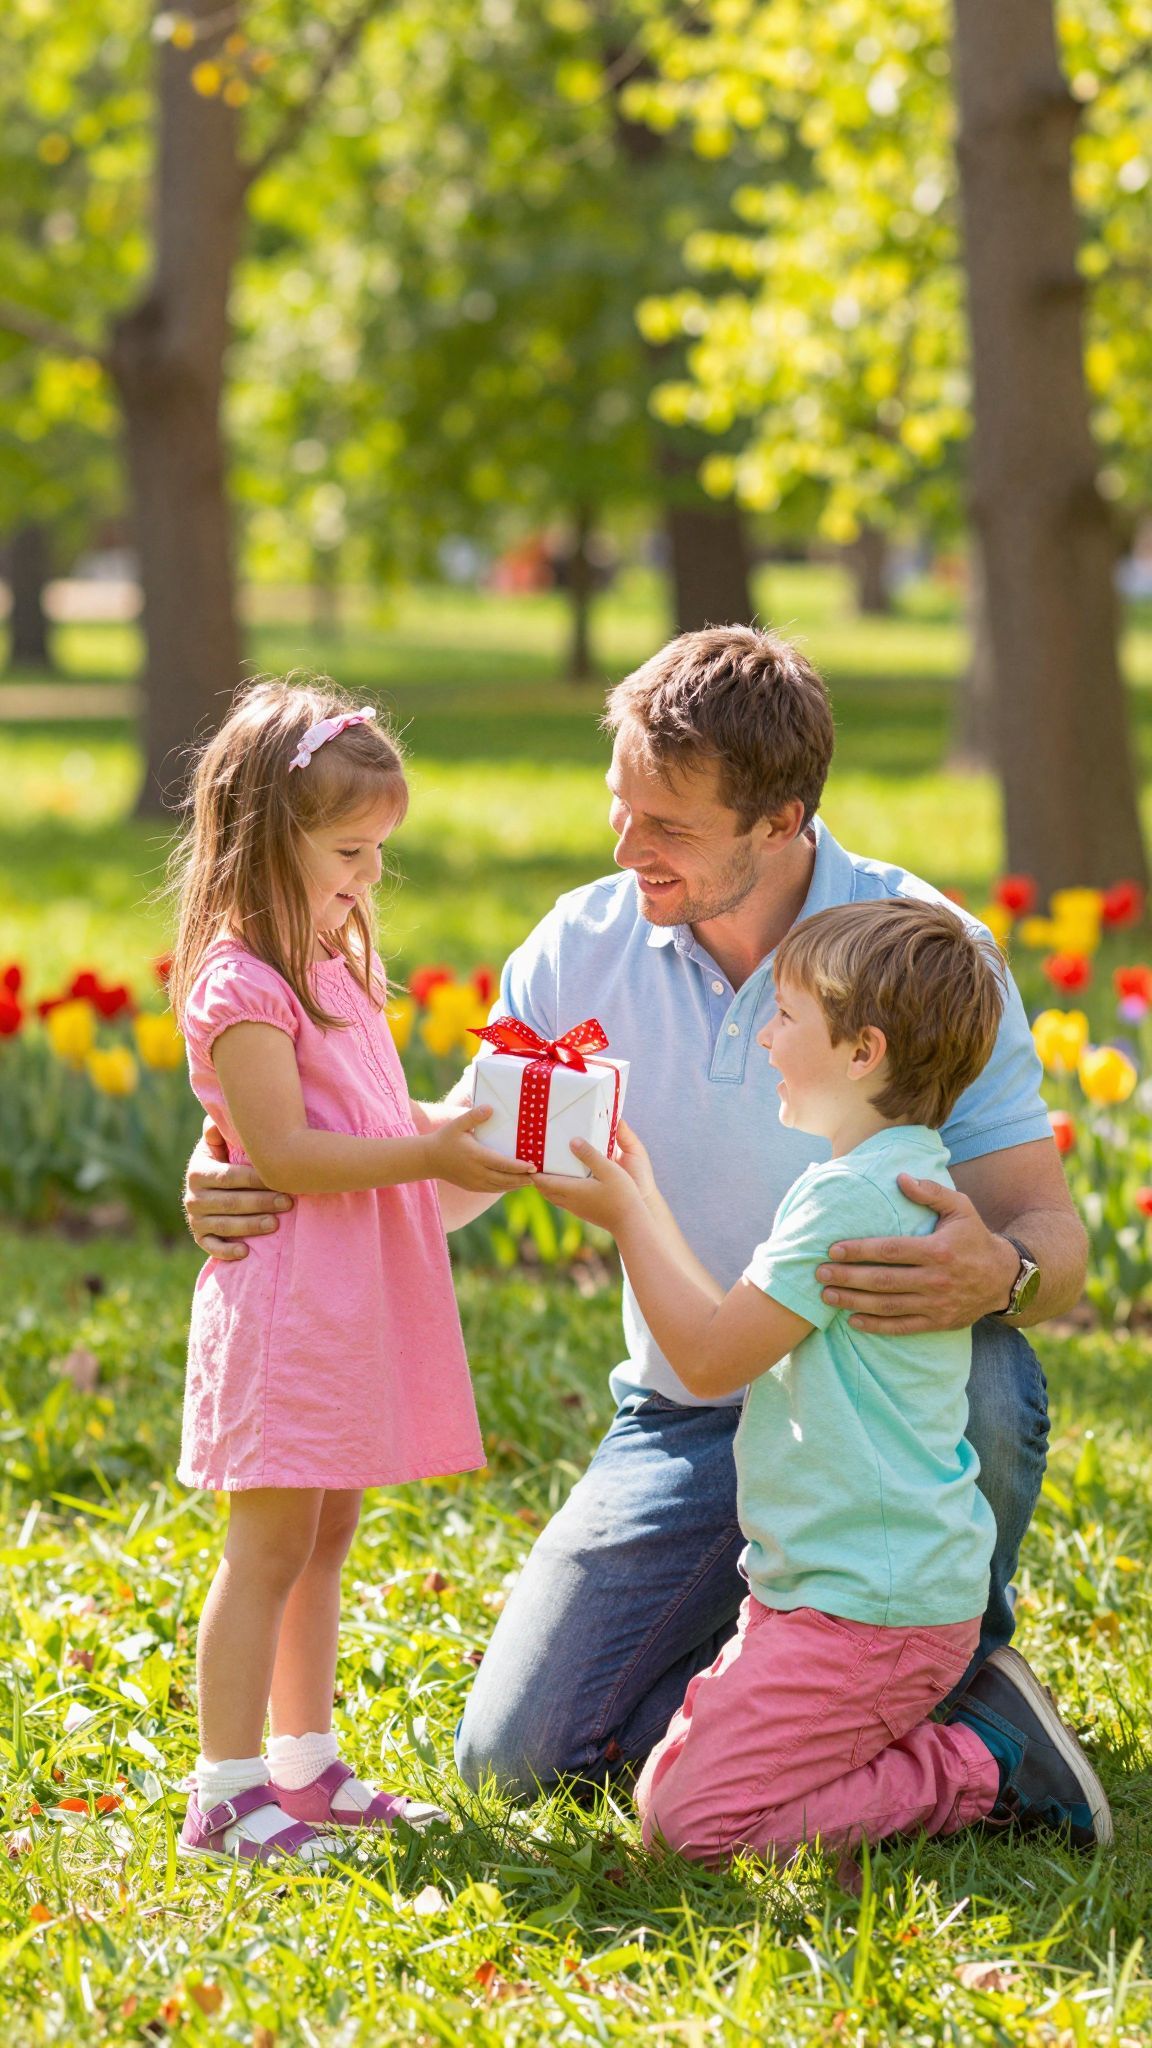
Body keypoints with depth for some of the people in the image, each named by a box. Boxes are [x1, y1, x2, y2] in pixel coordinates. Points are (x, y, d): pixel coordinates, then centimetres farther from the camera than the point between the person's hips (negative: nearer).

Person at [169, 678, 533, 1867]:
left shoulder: (332, 964, 15)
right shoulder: (241, 984, -16)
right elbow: (281, 1152, -21)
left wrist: (465, 1137, 6)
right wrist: (429, 1155, -22)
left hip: (357, 1300, 10)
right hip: (287, 1301, -9)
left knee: (325, 1538, 15)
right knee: (270, 1543, -6)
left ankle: (304, 1762, 24)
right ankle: (224, 1793, -2)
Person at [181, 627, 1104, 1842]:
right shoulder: (589, 946, -5)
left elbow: (1050, 1230, -16)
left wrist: (997, 1275, -42)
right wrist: (261, 1185, -19)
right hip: (693, 1413, 3)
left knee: (980, 1388, -39)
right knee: (514, 1754, -11)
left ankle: (955, 1661, -6)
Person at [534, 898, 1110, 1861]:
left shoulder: (853, 1194, -19)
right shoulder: (911, 1175, 13)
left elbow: (711, 1360, -14)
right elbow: (738, 1331, 19)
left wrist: (625, 1217, -4)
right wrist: (645, 1202, 22)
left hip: (870, 1609, -10)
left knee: (694, 1821, -12)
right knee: (665, 1784, 12)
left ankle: (985, 1773, -5)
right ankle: (964, 1725, 8)